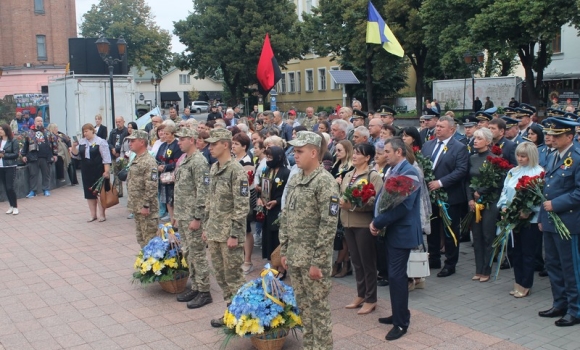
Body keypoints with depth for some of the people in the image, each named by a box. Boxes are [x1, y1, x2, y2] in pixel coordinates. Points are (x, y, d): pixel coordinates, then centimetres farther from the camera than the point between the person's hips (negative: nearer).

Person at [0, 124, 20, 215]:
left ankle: (15, 207, 3)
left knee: (10, 187, -8)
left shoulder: (13, 141, -5)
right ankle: (11, 206, 19)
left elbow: (16, 154, -9)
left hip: (10, 167, -5)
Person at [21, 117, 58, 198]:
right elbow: (25, 144, 8)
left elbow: (54, 143, 11)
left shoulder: (47, 133, 11)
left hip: (45, 157, 1)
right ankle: (33, 191, 6)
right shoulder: (29, 133, 8)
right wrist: (23, 155, 3)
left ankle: (46, 189, 16)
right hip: (33, 157, -1)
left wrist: (55, 154, 5)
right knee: (33, 174, 1)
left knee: (46, 174, 6)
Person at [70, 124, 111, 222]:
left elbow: (106, 157, -11)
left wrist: (106, 171, -17)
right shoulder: (81, 142, 9)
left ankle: (102, 214, 9)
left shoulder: (100, 142, -8)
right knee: (89, 193, 9)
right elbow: (75, 155, 10)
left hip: (98, 172, -6)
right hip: (86, 172, 6)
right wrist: (73, 147, -9)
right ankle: (93, 214, 19)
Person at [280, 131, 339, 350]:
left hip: (313, 258, -7)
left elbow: (328, 225, -19)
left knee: (318, 307, 3)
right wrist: (284, 251, 11)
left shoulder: (325, 182, -15)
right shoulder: (295, 179, 9)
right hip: (295, 256, 8)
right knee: (303, 305, 17)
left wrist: (317, 262, -20)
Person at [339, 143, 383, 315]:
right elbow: (341, 195, 15)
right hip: (348, 223, 7)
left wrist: (352, 205, -23)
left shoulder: (374, 176, -9)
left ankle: (371, 299, 16)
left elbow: (375, 201, -18)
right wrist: (341, 202, -8)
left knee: (368, 262, 4)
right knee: (356, 261, 15)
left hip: (364, 224, -7)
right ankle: (361, 295, 28)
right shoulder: (348, 175, 13)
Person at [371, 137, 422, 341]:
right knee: (395, 274, 15)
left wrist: (377, 223, -18)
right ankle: (398, 315, 28)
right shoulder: (392, 171, 12)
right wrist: (376, 222, -4)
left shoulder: (409, 173, -17)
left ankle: (401, 323, 6)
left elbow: (402, 206, -25)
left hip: (401, 232, -9)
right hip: (391, 231, 9)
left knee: (396, 276, -5)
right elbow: (380, 197, 13)